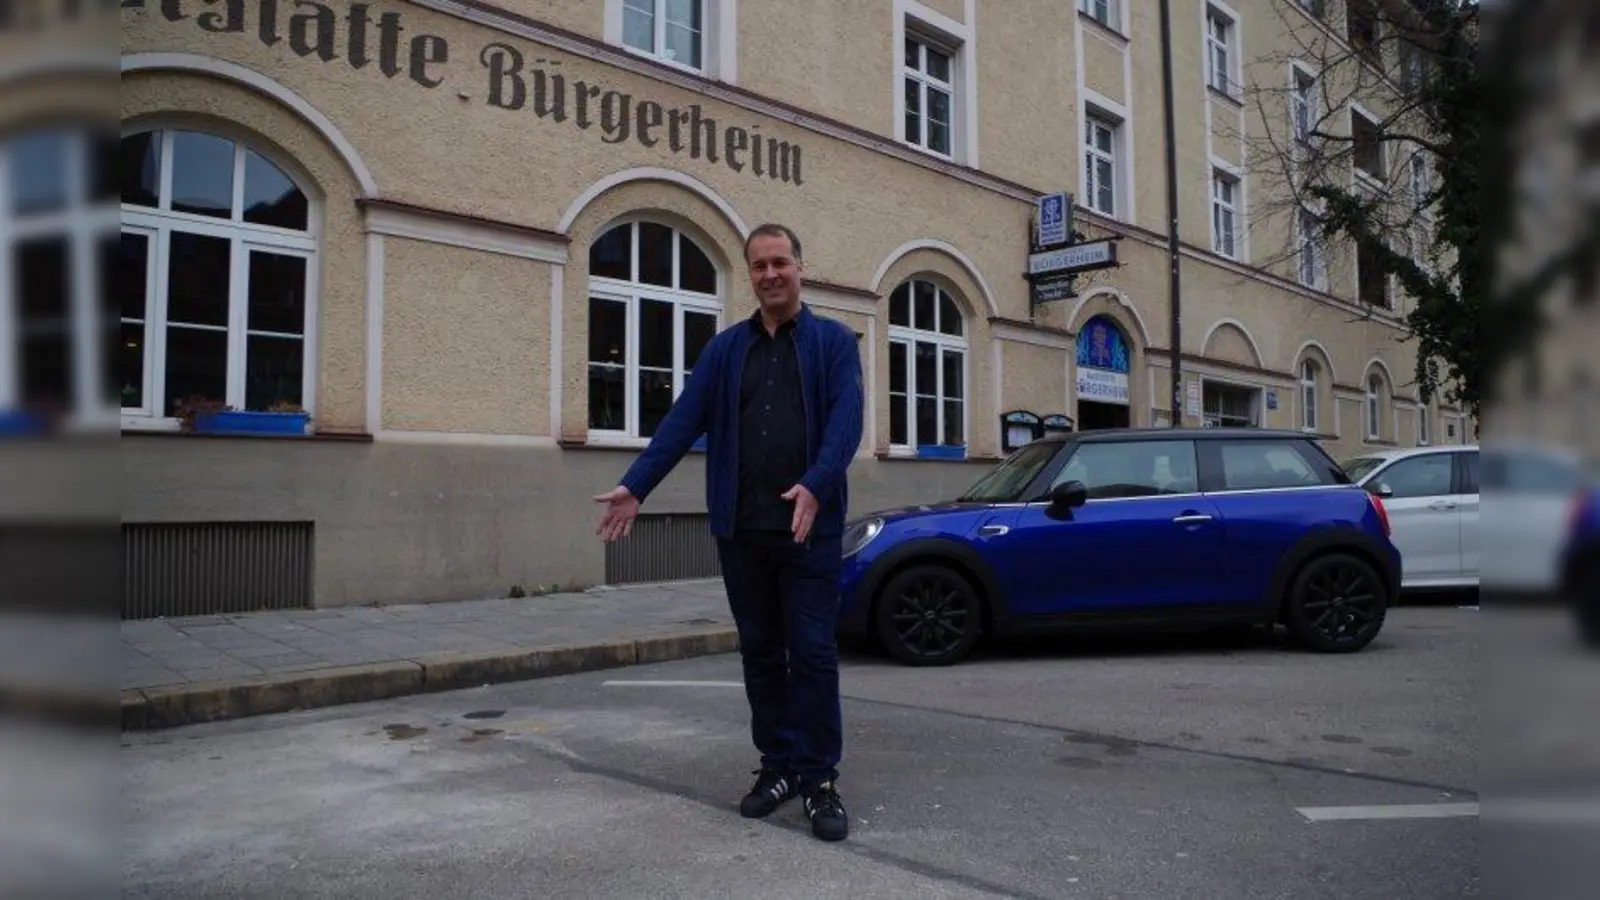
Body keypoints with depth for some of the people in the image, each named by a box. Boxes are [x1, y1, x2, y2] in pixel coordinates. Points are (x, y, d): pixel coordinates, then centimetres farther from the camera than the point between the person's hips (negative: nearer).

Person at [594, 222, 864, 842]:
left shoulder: (833, 341, 4)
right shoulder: (725, 348, 13)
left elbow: (845, 418, -10)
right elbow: (684, 421, 4)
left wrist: (816, 485, -27)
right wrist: (636, 486, -7)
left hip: (810, 527, -3)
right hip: (740, 529, 4)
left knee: (812, 652, -1)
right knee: (760, 651, 10)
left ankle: (820, 779, 7)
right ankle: (778, 765, 23)